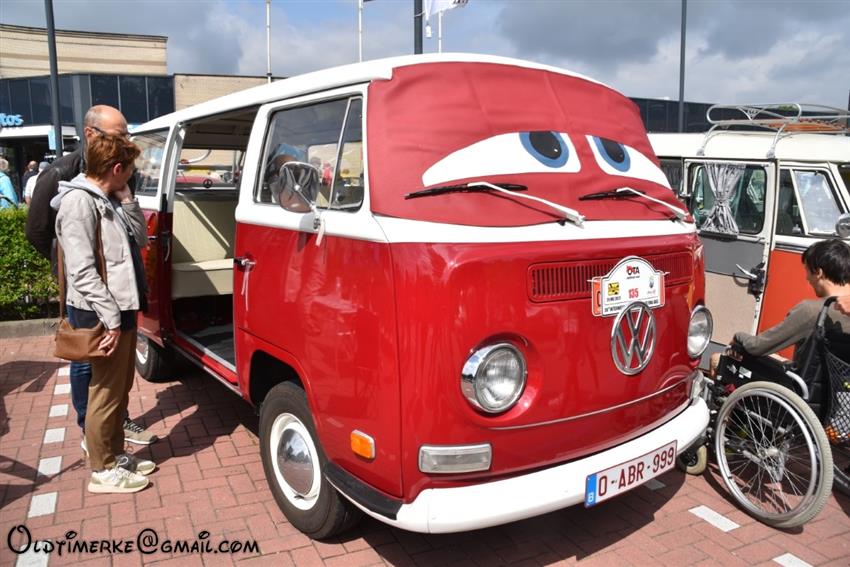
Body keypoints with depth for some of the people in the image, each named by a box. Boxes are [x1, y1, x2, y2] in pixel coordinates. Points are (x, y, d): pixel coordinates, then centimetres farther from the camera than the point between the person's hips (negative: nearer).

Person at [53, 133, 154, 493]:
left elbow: (140, 240, 13)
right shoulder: (79, 202, -17)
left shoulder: (108, 200, 12)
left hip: (121, 309, 10)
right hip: (102, 315, -10)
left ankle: (115, 455, 32)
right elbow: (83, 271, -22)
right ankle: (102, 471, 14)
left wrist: (126, 199, 3)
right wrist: (110, 318, -22)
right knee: (106, 393, 1)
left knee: (121, 389, 18)